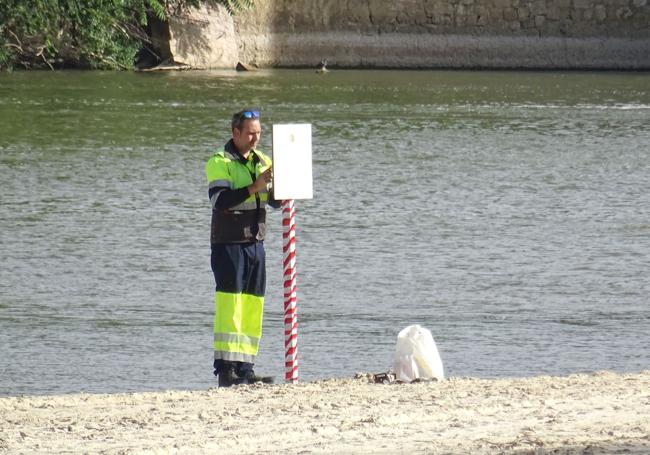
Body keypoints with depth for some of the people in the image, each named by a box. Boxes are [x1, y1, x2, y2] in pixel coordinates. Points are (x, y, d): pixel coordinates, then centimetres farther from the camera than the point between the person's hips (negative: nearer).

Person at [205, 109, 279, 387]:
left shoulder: (262, 161, 16)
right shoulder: (220, 163, -6)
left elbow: (274, 201, 14)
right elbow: (219, 200, -19)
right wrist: (254, 187, -25)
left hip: (255, 243, 7)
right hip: (228, 244, -7)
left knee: (253, 308, 5)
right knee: (229, 304, -11)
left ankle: (244, 369, 9)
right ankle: (225, 370, -13)